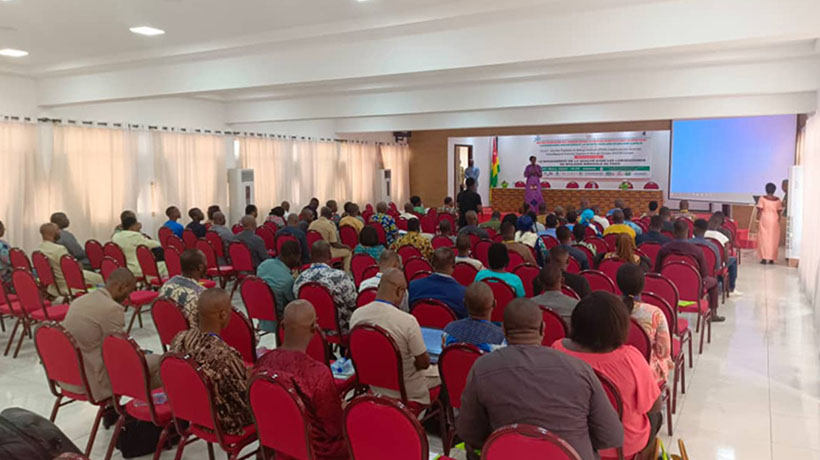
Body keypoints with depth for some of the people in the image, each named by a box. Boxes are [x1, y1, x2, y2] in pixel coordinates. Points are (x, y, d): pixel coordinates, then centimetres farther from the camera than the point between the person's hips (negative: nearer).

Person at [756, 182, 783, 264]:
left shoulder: (762, 199, -6)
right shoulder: (778, 200, 3)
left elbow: (759, 211, -8)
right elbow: (779, 212, 5)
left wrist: (758, 221, -2)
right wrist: (778, 222, 14)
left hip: (764, 220, -2)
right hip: (774, 221, 2)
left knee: (764, 238, 2)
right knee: (773, 239, 7)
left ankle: (764, 258, -4)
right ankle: (771, 258, 8)